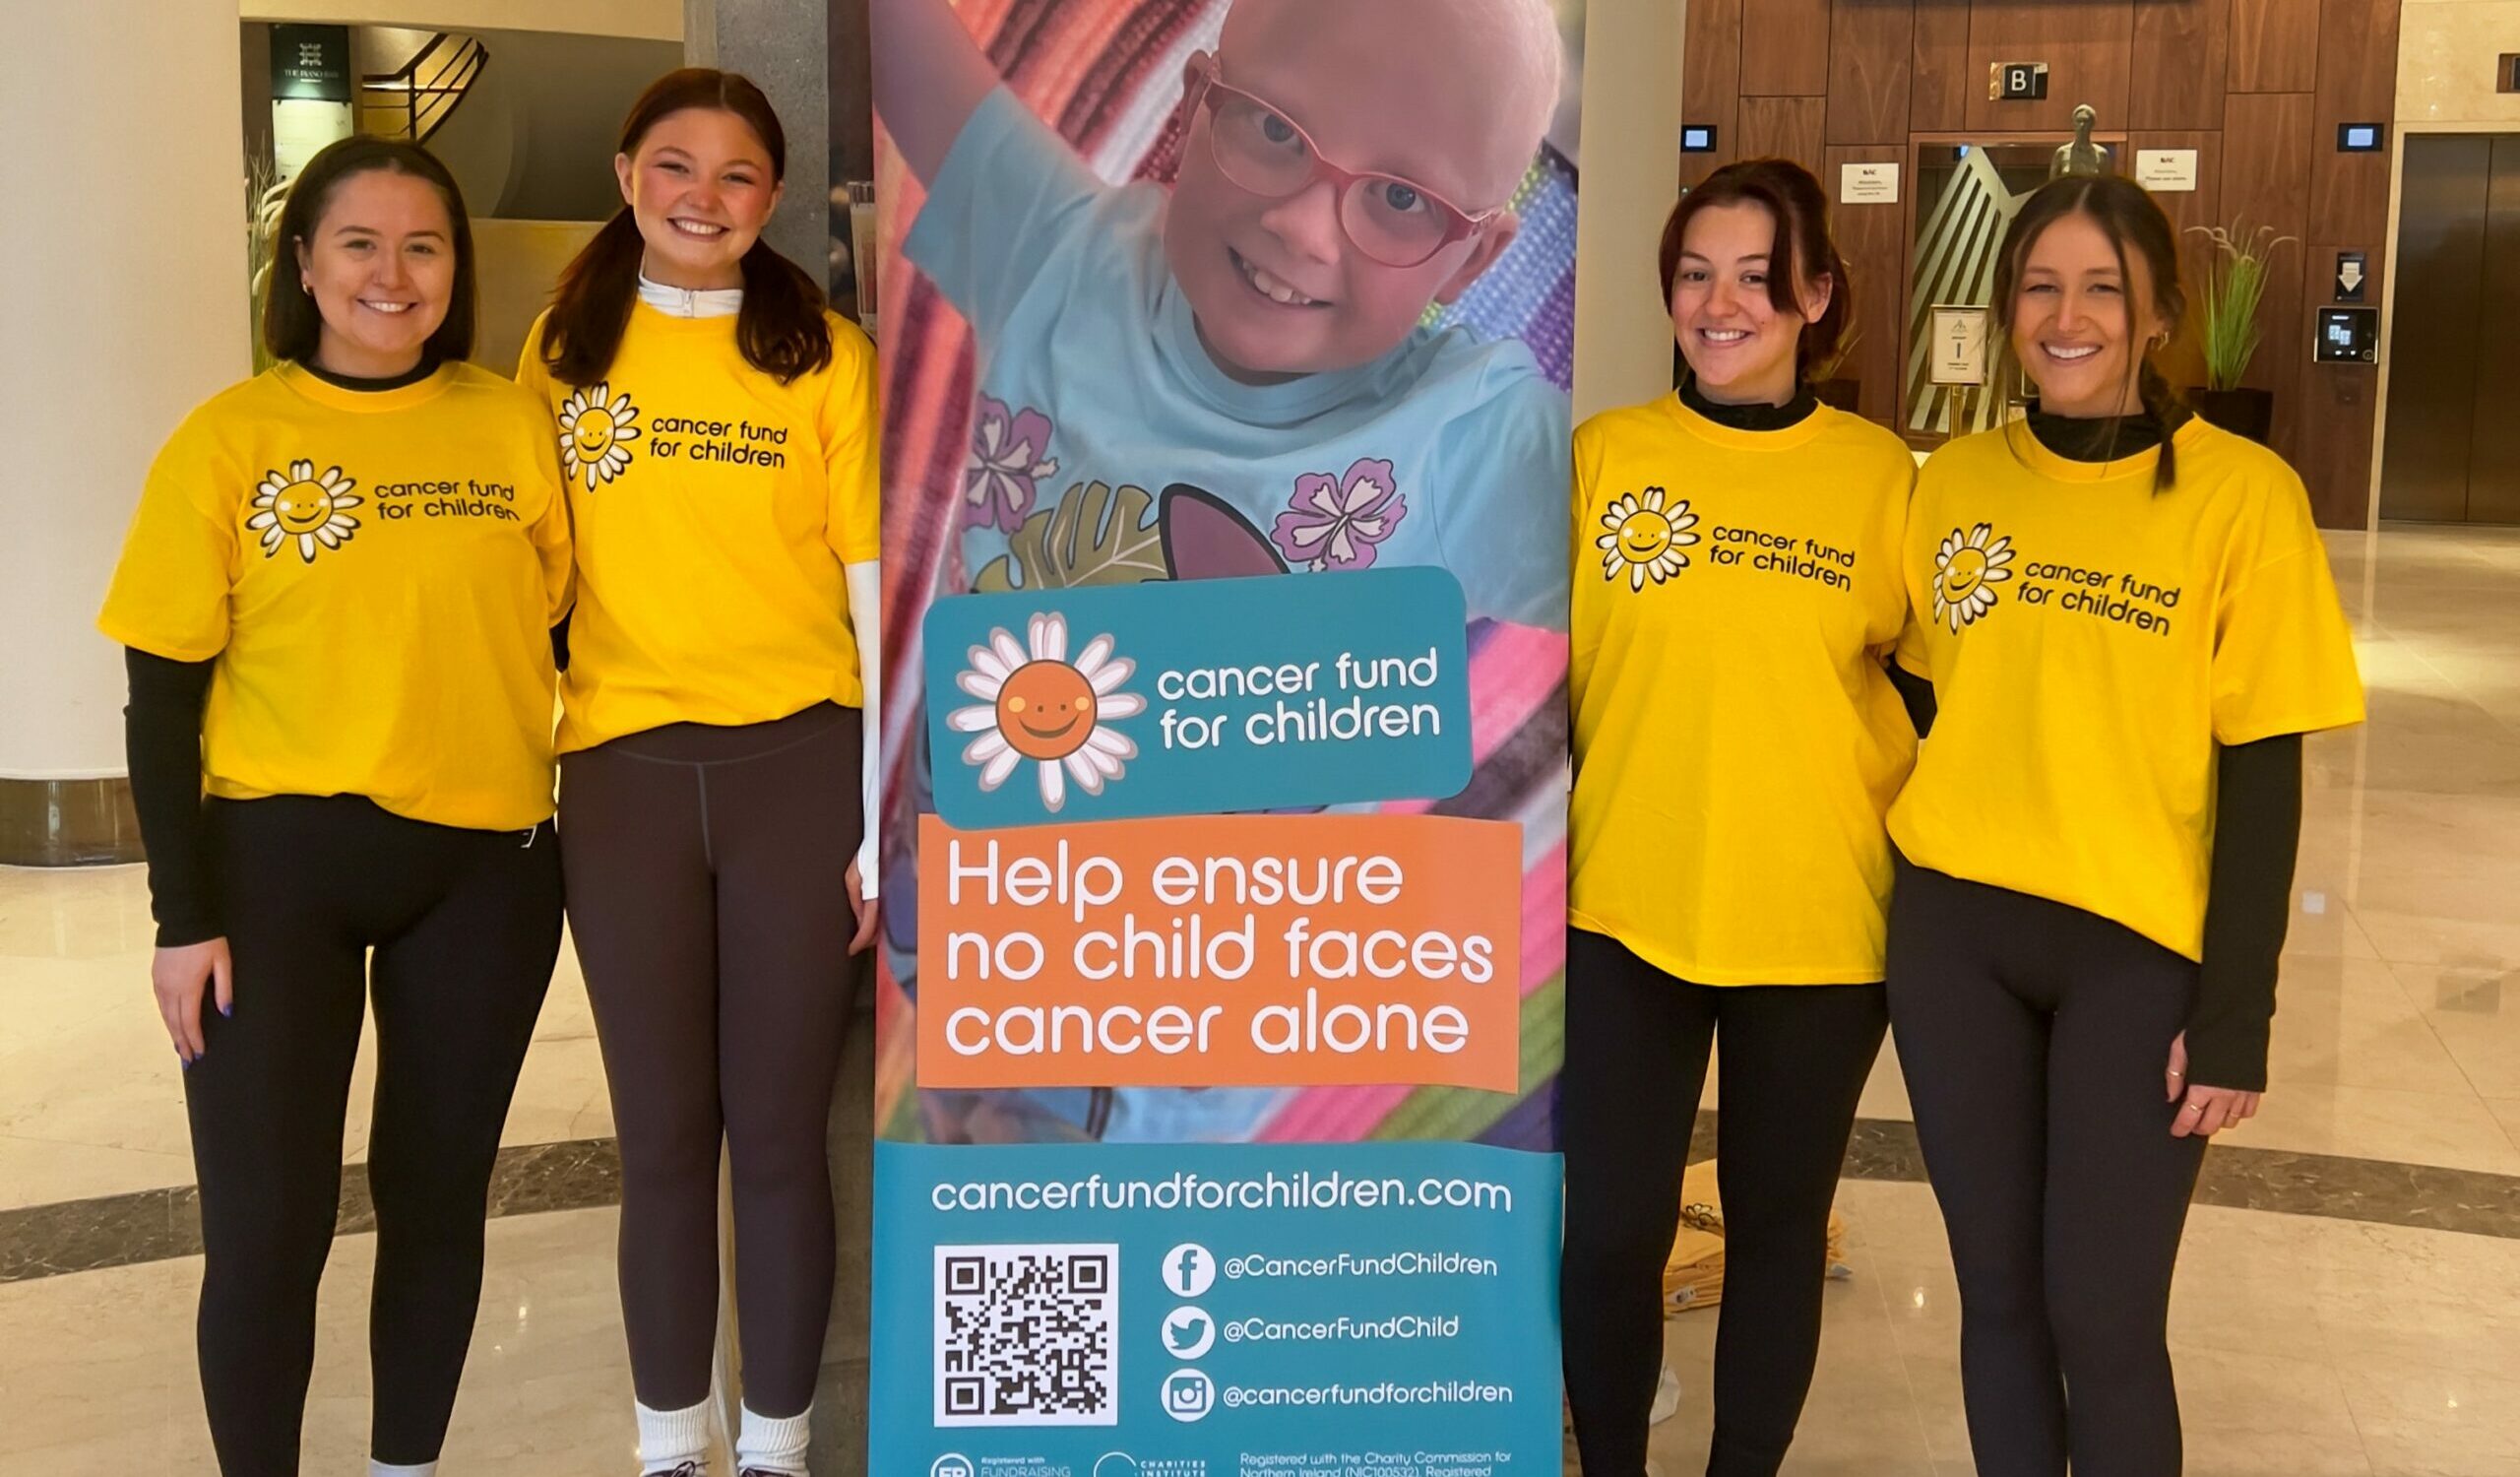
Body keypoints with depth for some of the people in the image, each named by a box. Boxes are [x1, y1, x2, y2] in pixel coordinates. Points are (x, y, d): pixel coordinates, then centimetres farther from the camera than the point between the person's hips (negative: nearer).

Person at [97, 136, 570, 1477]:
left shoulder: (514, 427, 3)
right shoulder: (228, 439, -2)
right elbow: (164, 692, -2)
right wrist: (186, 914, -6)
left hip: (484, 864, 2)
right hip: (277, 859, -2)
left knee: (437, 1196, 13)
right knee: (266, 1224, -2)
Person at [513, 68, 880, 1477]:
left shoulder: (825, 352, 2)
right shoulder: (568, 347, 8)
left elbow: (875, 581, 0)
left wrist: (889, 817, -4)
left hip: (800, 763, -2)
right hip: (625, 771, 2)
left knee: (780, 1132, 5)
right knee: (663, 1135, 9)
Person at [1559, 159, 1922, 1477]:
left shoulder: (1880, 475, -1)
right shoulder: (1605, 454, -2)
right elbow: (1550, 679, 3)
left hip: (1817, 925, 0)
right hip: (1624, 917, 0)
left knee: (1778, 1226, 13)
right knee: (1610, 1230, 5)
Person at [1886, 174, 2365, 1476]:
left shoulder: (2242, 494, -7)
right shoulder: (1954, 480, 2)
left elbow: (2262, 773, -7)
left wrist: (2236, 1013, -9)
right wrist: (1879, 907, 6)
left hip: (2137, 948, -3)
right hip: (1955, 931, 3)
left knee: (2104, 1317, 0)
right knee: (1999, 1292, 12)